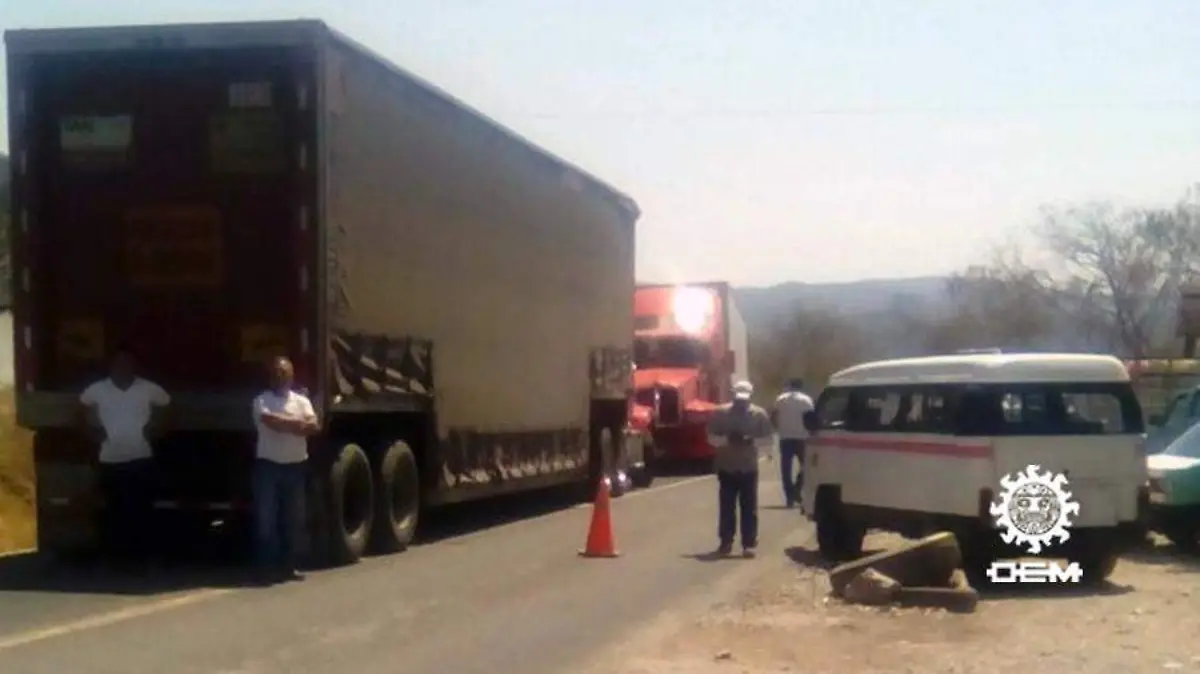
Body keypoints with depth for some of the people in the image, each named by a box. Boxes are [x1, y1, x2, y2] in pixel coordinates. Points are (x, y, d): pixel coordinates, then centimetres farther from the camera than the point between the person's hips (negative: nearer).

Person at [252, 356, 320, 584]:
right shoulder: (262, 400, -2)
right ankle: (266, 568, 0)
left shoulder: (301, 401, 8)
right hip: (268, 464, -4)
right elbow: (270, 421, -21)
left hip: (295, 465, 4)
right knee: (266, 519, -4)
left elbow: (314, 426, -7)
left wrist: (283, 423, -18)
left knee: (294, 519, 7)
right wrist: (297, 423, -12)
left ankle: (289, 566, 16)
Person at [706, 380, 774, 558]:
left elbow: (766, 437, 1)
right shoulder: (721, 412, -3)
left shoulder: (759, 414, -2)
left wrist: (752, 441, -19)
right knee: (726, 506, 4)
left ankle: (749, 544, 2)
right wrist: (727, 439, -20)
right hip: (726, 467, 0)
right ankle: (726, 542, 13)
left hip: (749, 467, 0)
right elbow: (711, 438, -1)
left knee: (749, 508, -1)